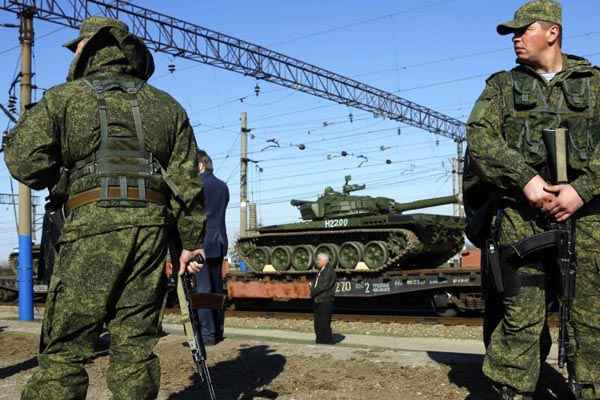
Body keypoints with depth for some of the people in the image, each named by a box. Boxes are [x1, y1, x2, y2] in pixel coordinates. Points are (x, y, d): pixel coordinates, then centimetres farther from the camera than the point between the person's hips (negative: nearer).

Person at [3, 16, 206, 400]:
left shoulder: (64, 97, 9)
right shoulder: (167, 105, 18)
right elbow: (187, 179, 10)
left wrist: (52, 175, 19)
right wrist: (192, 240, 12)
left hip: (93, 222, -3)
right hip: (152, 224, 3)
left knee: (65, 347, 2)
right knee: (135, 344, 7)